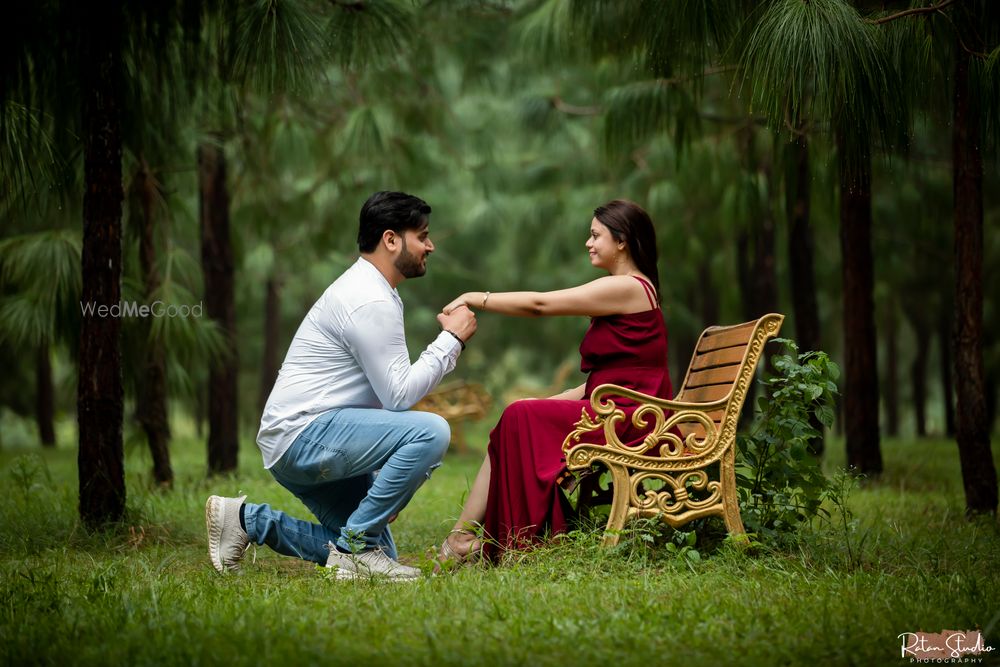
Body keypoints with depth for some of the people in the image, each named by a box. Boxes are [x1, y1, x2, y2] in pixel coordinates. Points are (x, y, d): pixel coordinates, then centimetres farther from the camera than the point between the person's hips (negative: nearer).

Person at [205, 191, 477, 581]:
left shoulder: (367, 289, 17)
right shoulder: (371, 303, -16)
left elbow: (384, 390, 20)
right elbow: (399, 395, -18)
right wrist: (452, 340, -11)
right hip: (305, 435, -11)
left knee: (374, 552, 11)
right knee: (431, 431, -27)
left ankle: (251, 521, 11)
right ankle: (356, 545, -17)